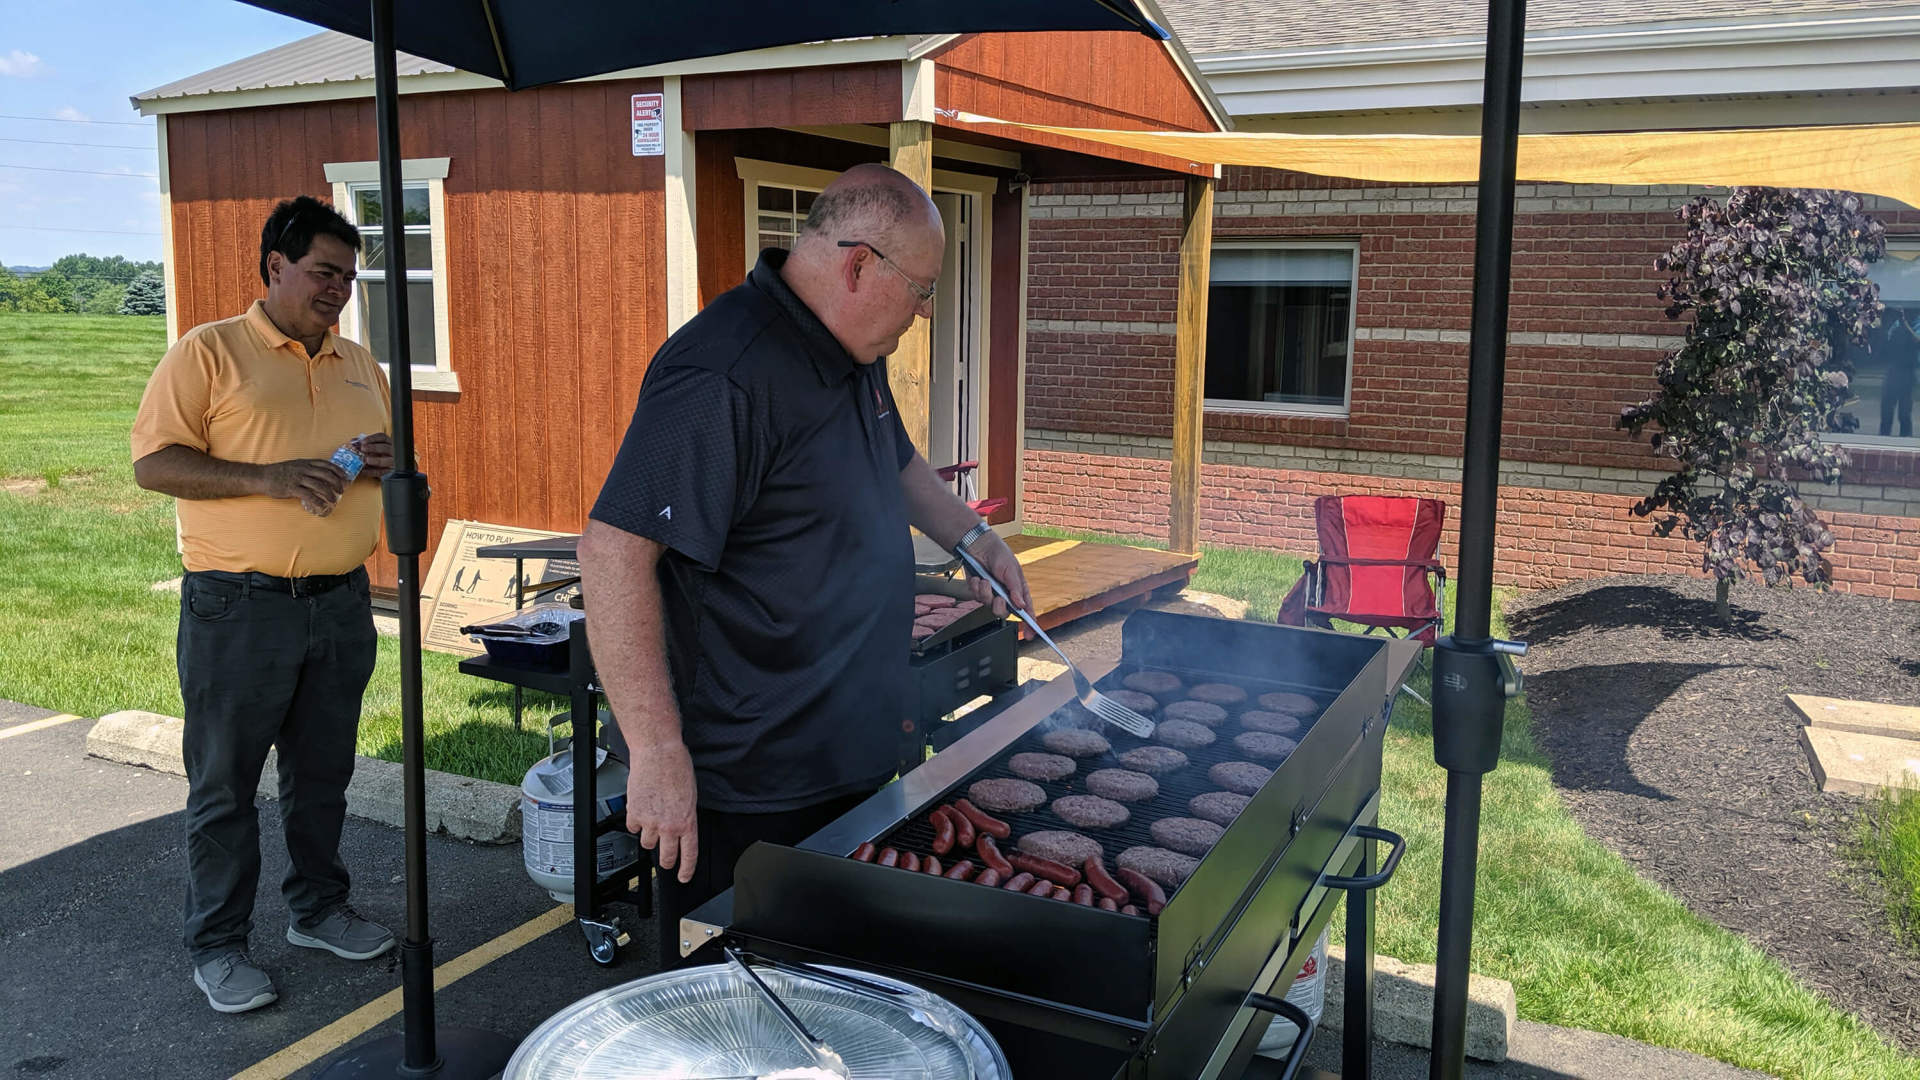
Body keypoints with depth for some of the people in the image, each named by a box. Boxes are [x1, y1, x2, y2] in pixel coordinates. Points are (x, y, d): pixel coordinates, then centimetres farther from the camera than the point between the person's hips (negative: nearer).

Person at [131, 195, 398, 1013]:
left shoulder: (360, 366, 14)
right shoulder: (208, 352, -4)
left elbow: (381, 454, 23)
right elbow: (153, 461, -11)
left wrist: (385, 463, -1)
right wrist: (269, 478, -22)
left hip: (342, 604, 6)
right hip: (239, 608, -5)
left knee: (322, 774, 16)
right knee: (224, 783, 5)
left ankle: (318, 909, 31)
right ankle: (217, 946, 17)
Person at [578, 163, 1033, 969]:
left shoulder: (854, 353, 8)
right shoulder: (723, 375, -24)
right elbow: (614, 549, -29)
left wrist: (971, 535, 17)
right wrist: (657, 750, -29)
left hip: (855, 763, 9)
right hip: (745, 796, -9)